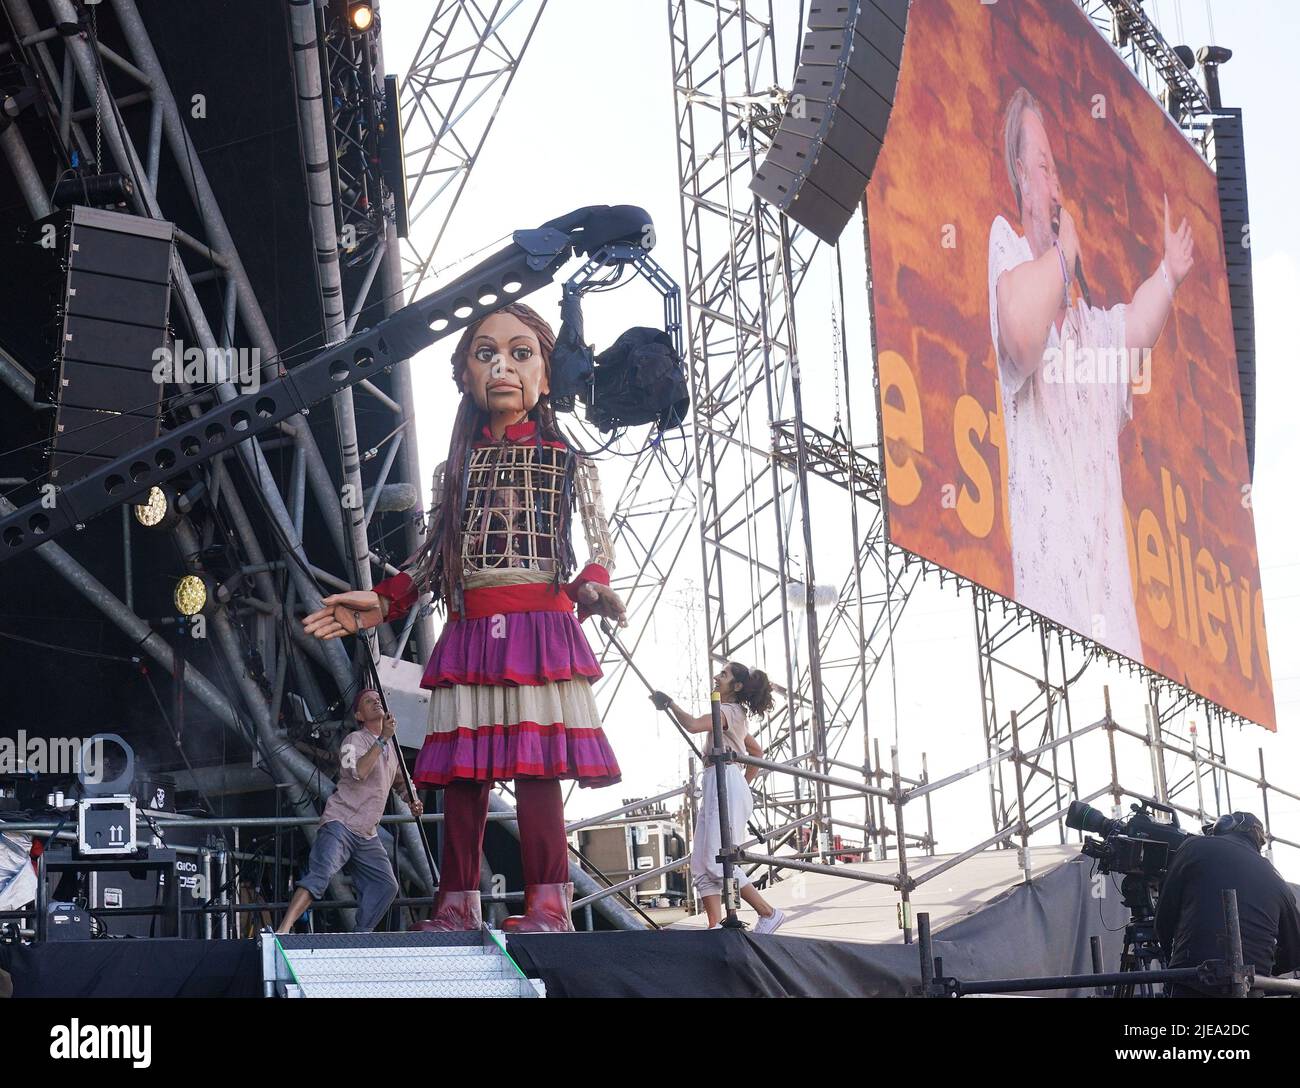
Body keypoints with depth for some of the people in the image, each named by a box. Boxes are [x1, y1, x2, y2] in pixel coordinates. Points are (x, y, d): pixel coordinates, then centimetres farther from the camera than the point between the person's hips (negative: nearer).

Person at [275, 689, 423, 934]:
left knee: (386, 885, 2)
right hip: (340, 824, -8)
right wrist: (382, 739, -25)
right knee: (320, 875, -25)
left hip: (367, 835, 8)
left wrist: (412, 801, 14)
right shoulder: (355, 740, -5)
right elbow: (358, 772, -26)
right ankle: (283, 929, -33)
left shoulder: (391, 746, 18)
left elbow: (400, 781, 35)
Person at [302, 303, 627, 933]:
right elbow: (432, 557, 20)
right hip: (468, 633, 4)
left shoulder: (564, 458, 9)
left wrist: (591, 588, -15)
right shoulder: (458, 466, 18)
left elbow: (599, 540, 4)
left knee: (534, 766, -11)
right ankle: (457, 906, 7)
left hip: (539, 625, -4)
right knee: (461, 771, 2)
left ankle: (549, 906, -7)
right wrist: (380, 603, 10)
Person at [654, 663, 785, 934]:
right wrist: (745, 784, 32)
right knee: (701, 863, 2)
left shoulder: (728, 711, -7)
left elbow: (692, 725, -25)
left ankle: (769, 913, -7)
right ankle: (715, 926, -7)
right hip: (714, 789, 10)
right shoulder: (736, 715, 24)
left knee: (718, 862, -13)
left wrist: (670, 704, -11)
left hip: (726, 784, -10)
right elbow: (757, 751, 36)